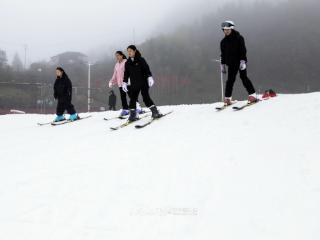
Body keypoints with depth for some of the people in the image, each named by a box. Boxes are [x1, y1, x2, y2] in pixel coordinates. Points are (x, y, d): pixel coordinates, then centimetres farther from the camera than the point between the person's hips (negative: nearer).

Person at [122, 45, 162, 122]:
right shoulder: (127, 63, 10)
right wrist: (124, 82, 7)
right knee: (133, 99, -1)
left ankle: (155, 112, -2)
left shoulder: (141, 60, -3)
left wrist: (150, 77, -18)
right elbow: (126, 74, 15)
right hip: (134, 84, 4)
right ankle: (133, 115, 6)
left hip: (143, 83, -4)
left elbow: (147, 69, -6)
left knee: (146, 98, -10)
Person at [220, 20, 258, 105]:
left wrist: (243, 61, -18)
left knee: (244, 78, -8)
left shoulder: (238, 38, -4)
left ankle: (253, 95, -4)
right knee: (230, 80, 2)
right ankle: (227, 98, 8)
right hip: (231, 63, 4)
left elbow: (243, 50, -9)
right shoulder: (223, 41, 9)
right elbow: (223, 54, 16)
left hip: (240, 62, -4)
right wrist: (223, 64, 13)